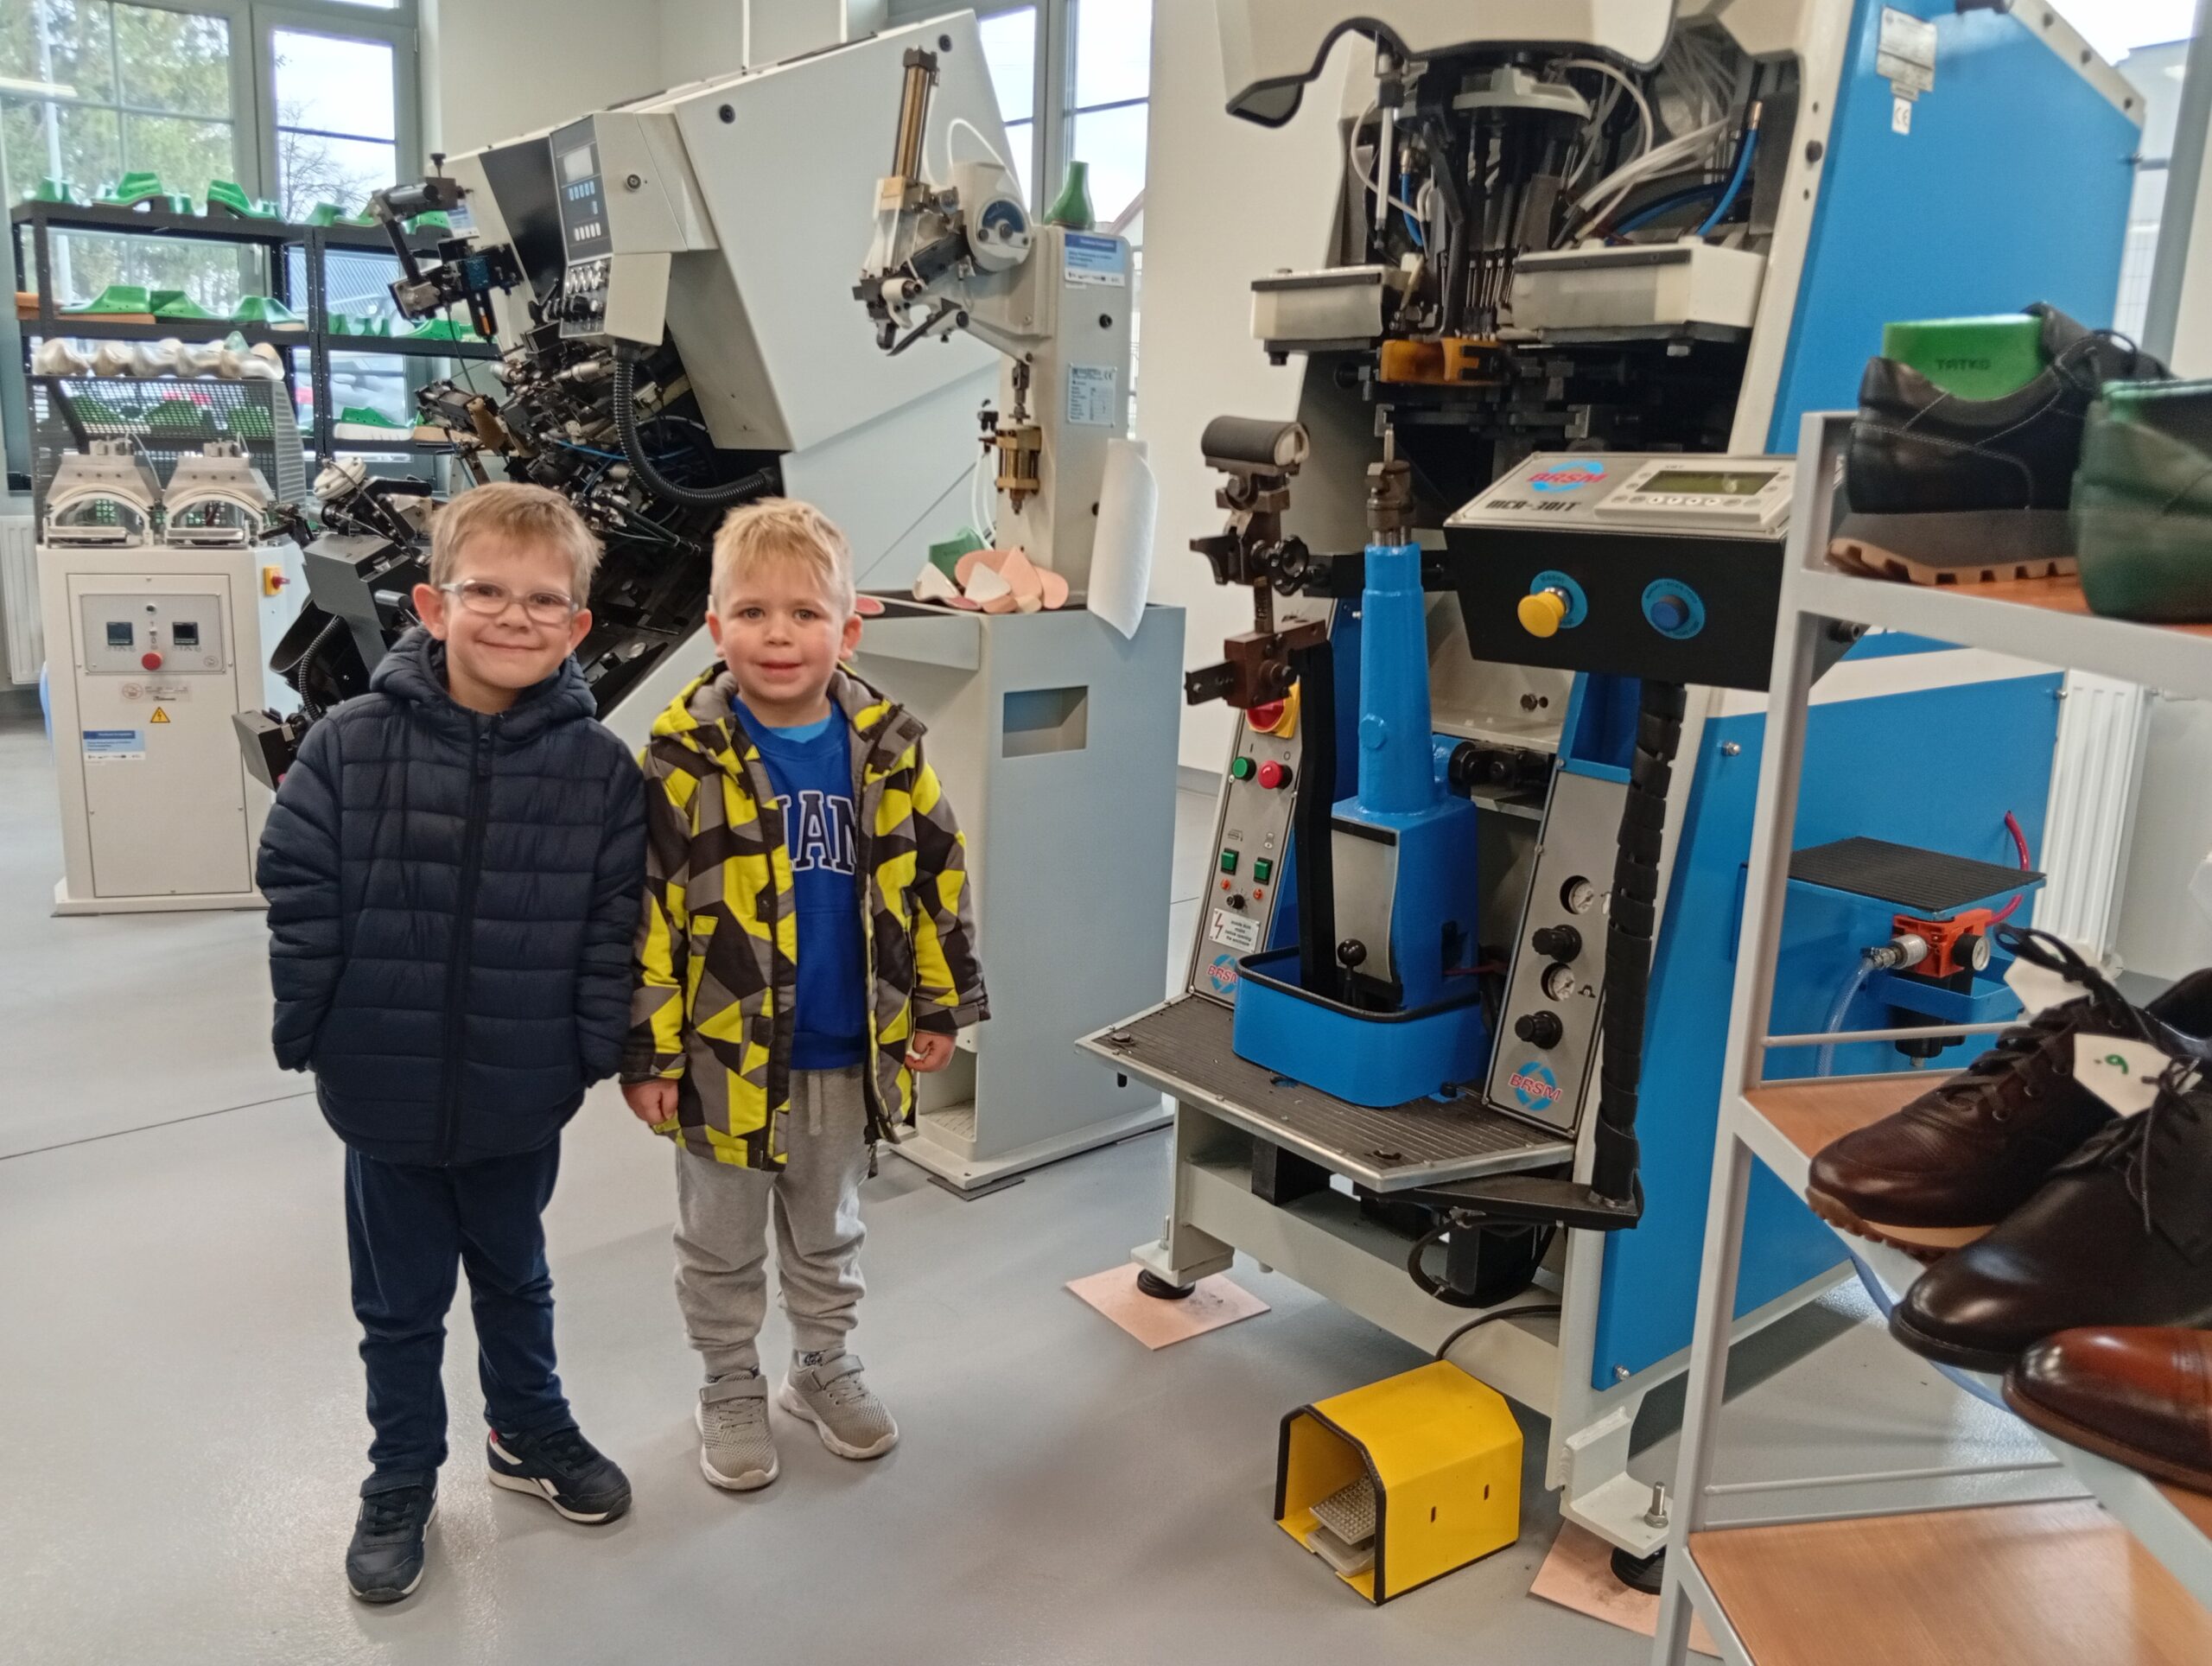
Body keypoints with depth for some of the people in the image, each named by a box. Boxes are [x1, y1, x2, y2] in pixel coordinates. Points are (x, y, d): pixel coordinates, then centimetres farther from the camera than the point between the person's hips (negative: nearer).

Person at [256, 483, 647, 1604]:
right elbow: (300, 900, -8)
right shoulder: (352, 746, -12)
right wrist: (309, 1031, -7)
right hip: (387, 1090, 0)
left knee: (515, 1279, 23)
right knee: (401, 1301, 18)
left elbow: (616, 923, -6)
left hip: (522, 1094, 1)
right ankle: (402, 1481, 39)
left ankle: (529, 1433, 47)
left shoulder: (597, 767, -10)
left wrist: (596, 1044, -8)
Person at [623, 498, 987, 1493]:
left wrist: (942, 1005, 4)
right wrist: (648, 1052, -12)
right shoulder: (684, 757, -14)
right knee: (722, 1246, 17)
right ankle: (731, 1392, 37)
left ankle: (823, 1368, 43)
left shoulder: (885, 749, -5)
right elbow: (644, 909, -12)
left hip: (849, 1055, 3)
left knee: (828, 1235, 23)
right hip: (727, 1055, -2)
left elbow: (937, 873, 4)